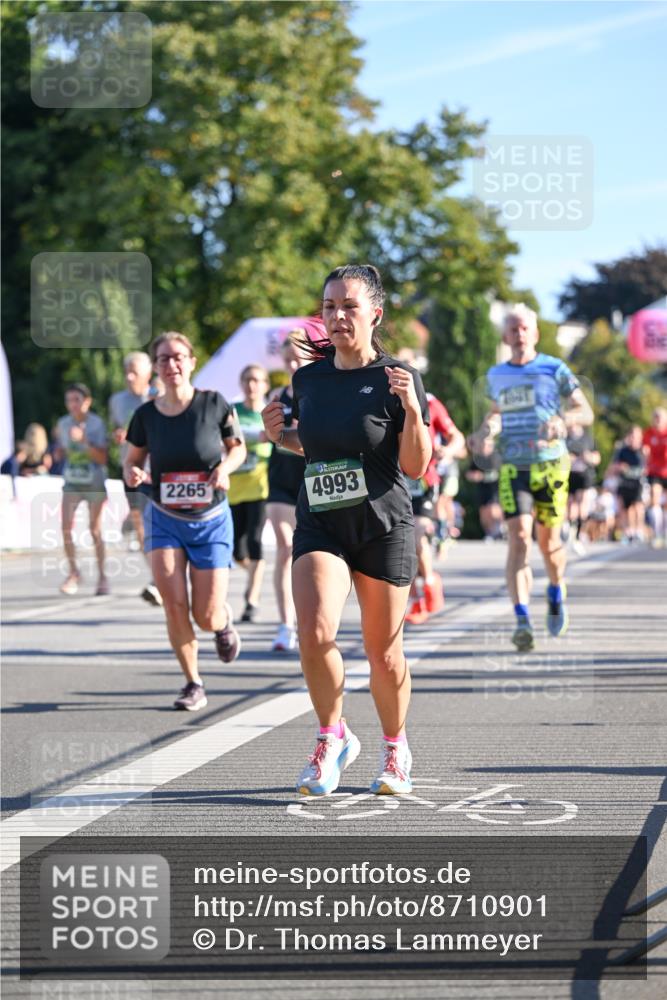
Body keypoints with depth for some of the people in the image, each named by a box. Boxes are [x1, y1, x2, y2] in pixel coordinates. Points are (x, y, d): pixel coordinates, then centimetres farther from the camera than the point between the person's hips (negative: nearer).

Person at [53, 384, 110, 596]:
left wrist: (83, 442, -24)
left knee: (95, 531, 2)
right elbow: (59, 457, 11)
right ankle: (74, 573, 6)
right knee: (66, 528, -9)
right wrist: (58, 440, -8)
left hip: (94, 484, -3)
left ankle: (102, 576, 14)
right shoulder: (63, 424, 2)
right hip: (71, 483, 3)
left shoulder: (96, 424, -9)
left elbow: (102, 458, -13)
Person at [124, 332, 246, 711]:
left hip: (211, 519, -1)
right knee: (174, 605, -13)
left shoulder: (214, 404, -9)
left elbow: (238, 447, 5)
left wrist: (225, 466, -16)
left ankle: (225, 620, 37)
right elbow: (133, 459, 9)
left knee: (207, 617, -2)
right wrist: (132, 473, -15)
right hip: (165, 519, 1)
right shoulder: (147, 415, -5)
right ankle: (193, 684, 6)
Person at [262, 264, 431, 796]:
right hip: (319, 526, 3)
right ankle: (333, 737, 3)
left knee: (383, 652, 6)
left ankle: (395, 749, 30)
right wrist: (280, 436, 3)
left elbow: (416, 467, -8)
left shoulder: (397, 379, -7)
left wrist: (411, 409, -23)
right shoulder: (308, 378, 5)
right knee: (315, 634, -19)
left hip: (384, 527, -2)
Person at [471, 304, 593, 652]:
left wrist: (562, 421, -21)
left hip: (551, 464, -1)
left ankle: (556, 593, 38)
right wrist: (485, 430, 7)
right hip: (512, 467, 1)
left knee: (548, 541, 6)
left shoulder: (554, 369, 1)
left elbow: (586, 413, 0)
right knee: (518, 538, -15)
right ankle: (522, 619, -22)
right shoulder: (496, 376, 11)